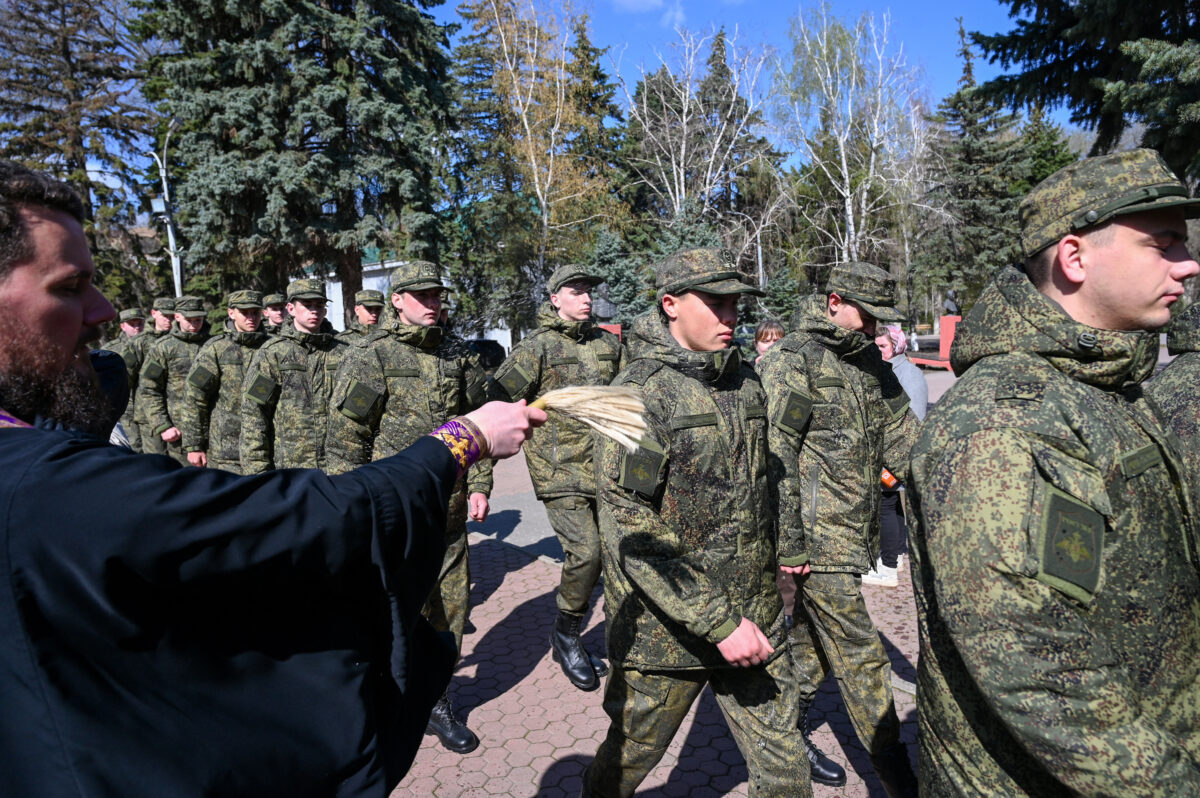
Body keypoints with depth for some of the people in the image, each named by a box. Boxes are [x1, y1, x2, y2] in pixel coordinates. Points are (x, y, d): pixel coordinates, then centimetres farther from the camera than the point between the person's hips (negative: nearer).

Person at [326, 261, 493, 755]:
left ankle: (434, 699, 29)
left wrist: (478, 486, 7)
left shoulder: (458, 357, 10)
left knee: (450, 608, 11)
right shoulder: (370, 357, -5)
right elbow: (345, 437, -7)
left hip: (449, 511, 5)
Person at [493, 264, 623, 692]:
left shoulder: (608, 343, 12)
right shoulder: (537, 346, -6)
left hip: (604, 466, 6)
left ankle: (569, 639, 31)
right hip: (560, 468, -6)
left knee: (597, 552, 10)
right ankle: (565, 633, 11)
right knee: (585, 551, -15)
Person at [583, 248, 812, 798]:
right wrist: (718, 622, -20)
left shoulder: (745, 382, 6)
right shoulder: (638, 393, -15)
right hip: (667, 627, -5)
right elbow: (630, 531, -20)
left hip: (755, 622, 5)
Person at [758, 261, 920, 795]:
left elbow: (902, 438, 12)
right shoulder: (792, 361, -13)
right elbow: (774, 459, -17)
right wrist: (787, 546, -17)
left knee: (816, 641, 19)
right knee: (861, 658, 1)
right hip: (817, 540, -8)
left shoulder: (870, 362, 12)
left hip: (853, 535, 8)